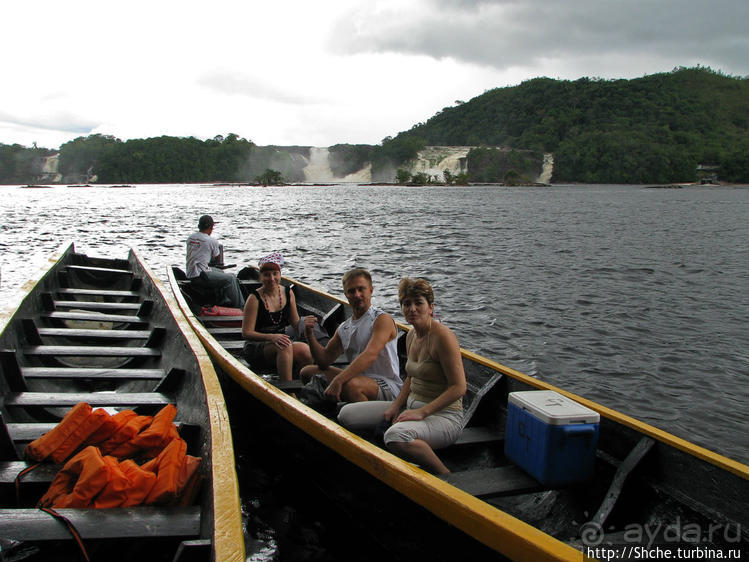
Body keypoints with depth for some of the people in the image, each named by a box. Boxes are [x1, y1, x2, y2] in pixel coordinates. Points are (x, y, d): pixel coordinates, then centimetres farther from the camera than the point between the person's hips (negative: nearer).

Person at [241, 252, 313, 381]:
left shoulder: (288, 293, 5)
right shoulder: (255, 299, -11)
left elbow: (295, 323, 12)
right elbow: (246, 333, -13)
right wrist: (271, 337, -27)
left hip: (279, 341, 5)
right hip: (255, 349, -5)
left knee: (306, 351, -26)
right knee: (285, 346, -35)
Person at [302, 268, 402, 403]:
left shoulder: (383, 320, -10)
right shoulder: (344, 328, 13)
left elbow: (370, 355, -26)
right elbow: (324, 361, 15)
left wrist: (337, 381, -35)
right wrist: (309, 334, -2)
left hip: (387, 386, -7)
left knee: (351, 385, -38)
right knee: (308, 371, 6)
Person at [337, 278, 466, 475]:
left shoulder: (443, 336, -18)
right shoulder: (411, 336, 7)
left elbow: (459, 387, -21)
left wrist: (422, 412, -24)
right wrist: (396, 405, 3)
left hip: (443, 415, -8)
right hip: (411, 406, 8)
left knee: (396, 436, -40)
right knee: (346, 414, 2)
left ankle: (445, 477, -16)